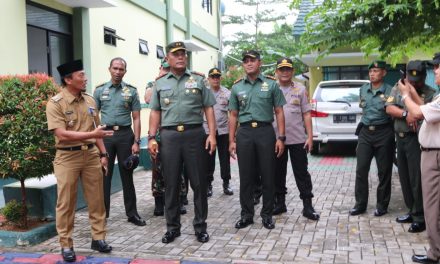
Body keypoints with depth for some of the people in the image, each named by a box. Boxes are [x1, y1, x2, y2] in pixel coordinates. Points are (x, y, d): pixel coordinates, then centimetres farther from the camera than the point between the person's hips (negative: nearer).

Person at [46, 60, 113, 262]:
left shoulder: (89, 100, 8)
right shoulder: (55, 103, -10)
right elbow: (62, 134, -18)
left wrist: (103, 153, 10)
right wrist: (92, 134, -21)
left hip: (91, 154, 5)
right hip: (67, 157, -5)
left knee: (96, 199, 9)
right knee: (66, 203, 3)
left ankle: (98, 238, 21)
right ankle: (66, 245, 14)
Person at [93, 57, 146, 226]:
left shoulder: (131, 91, 4)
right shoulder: (99, 90, 6)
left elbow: (136, 118, 3)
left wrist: (136, 142, -5)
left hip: (125, 134, 0)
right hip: (105, 134, 1)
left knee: (127, 175, 7)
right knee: (104, 175, 6)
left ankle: (132, 213, 15)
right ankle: (102, 213, 17)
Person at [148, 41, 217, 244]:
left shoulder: (198, 80, 7)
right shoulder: (160, 83, 12)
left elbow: (208, 108, 5)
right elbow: (155, 112, 12)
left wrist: (212, 134, -5)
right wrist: (151, 138, 3)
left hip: (194, 134, -1)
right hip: (169, 136, 1)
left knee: (198, 182, 4)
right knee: (171, 184, 7)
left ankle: (200, 226, 16)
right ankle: (172, 227, 19)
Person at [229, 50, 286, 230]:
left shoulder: (271, 84, 4)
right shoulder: (237, 87, 10)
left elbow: (279, 112, 4)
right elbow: (233, 115, 12)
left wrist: (281, 137, -4)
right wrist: (231, 140, 5)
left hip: (265, 131, -2)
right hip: (244, 133, 2)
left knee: (267, 176, 3)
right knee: (246, 177, 6)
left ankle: (267, 214, 16)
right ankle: (246, 214, 17)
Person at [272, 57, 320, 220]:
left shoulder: (300, 89, 5)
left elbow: (306, 114, 5)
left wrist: (310, 136, -3)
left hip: (298, 139, -1)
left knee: (302, 173, 3)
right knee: (278, 173, 11)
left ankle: (307, 206, 10)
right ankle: (280, 203, 24)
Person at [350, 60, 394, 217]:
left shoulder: (389, 91, -7)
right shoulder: (363, 89, 9)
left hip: (383, 133, -4)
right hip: (365, 132, 4)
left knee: (384, 171, 4)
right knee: (361, 169, 2)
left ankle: (382, 205, 17)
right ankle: (360, 204, 12)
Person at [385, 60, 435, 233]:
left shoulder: (430, 93, -4)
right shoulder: (398, 88, 9)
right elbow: (389, 108, 0)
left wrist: (413, 93, -17)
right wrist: (405, 114, -16)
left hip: (417, 139, -5)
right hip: (400, 138, 5)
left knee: (417, 179, -4)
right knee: (404, 178, 12)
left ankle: (420, 217, 6)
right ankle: (412, 211, 25)